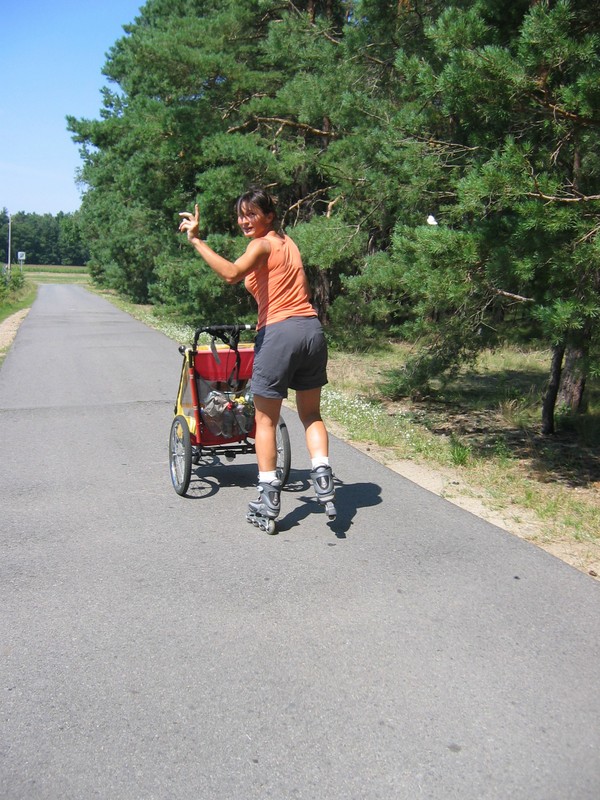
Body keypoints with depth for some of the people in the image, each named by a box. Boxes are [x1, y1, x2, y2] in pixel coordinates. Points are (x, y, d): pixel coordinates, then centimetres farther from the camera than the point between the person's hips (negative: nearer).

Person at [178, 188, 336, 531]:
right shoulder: (288, 242, 19)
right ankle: (324, 482, 7)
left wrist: (196, 240, -19)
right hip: (312, 328, 7)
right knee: (311, 414, 19)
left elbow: (231, 273, -23)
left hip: (278, 333, -7)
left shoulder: (262, 245, -5)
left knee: (266, 421, 6)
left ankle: (269, 504, 10)